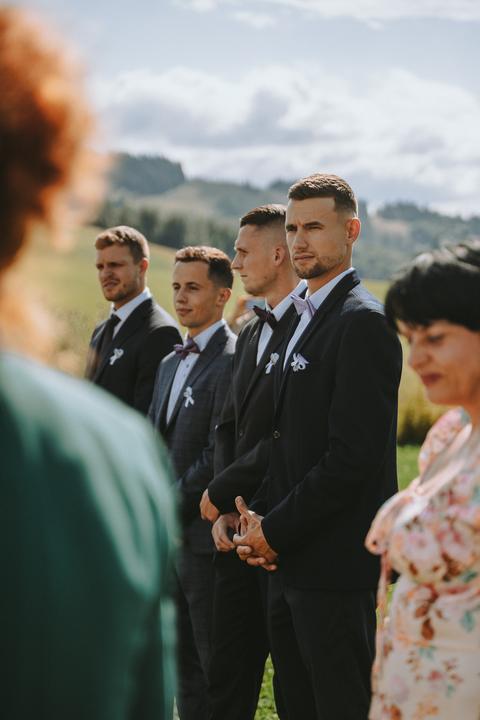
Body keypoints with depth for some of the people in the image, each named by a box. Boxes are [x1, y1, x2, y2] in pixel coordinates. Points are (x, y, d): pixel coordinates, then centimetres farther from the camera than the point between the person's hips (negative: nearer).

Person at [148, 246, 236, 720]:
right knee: (183, 658, 14)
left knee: (213, 660, -1)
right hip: (170, 534, 9)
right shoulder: (170, 364, 17)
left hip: (203, 535, -9)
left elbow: (218, 455, -18)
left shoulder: (231, 361, -13)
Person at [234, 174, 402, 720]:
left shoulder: (362, 322, -14)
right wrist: (261, 520, 3)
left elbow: (354, 456, -20)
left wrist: (275, 531, -14)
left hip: (334, 566, -9)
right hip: (290, 562, 9)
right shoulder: (305, 318, 16)